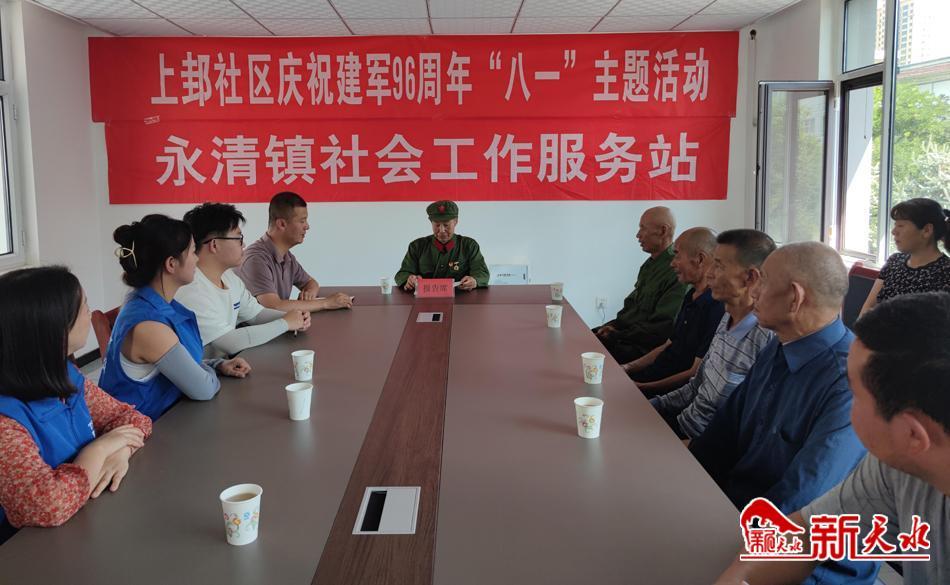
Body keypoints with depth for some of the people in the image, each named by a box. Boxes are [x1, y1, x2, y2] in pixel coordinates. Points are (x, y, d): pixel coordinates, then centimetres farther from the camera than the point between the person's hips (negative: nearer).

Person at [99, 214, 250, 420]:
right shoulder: (148, 325, -26)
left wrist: (220, 365, 2)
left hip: (164, 415, 8)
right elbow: (204, 389, -18)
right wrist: (210, 372, 1)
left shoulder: (159, 303, 1)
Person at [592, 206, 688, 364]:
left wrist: (616, 336, -15)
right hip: (626, 331, 10)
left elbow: (659, 329, -21)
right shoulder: (651, 264, 14)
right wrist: (613, 325, 3)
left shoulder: (676, 273, -19)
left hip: (644, 347, -10)